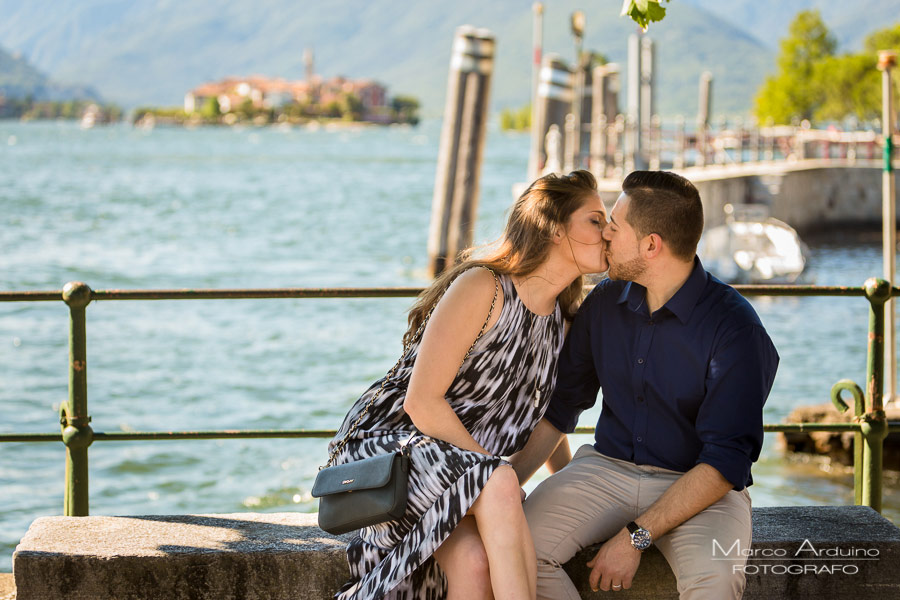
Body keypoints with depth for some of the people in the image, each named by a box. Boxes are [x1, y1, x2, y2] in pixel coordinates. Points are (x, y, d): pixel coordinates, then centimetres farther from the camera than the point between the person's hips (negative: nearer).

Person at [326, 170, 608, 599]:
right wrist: (494, 478, -18)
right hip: (385, 442, -6)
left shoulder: (559, 321, 11)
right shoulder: (481, 287, -13)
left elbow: (547, 417, 25)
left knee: (475, 560, -30)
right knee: (498, 486, -37)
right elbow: (422, 402, -18)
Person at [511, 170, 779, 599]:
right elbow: (559, 407, 13)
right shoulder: (604, 303, 4)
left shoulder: (735, 330, -15)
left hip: (699, 485, -4)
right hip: (607, 467, 5)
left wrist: (637, 536, -23)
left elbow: (724, 463, -18)